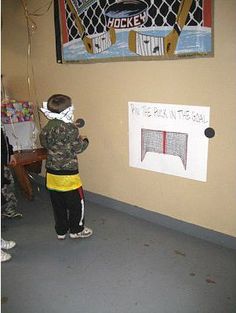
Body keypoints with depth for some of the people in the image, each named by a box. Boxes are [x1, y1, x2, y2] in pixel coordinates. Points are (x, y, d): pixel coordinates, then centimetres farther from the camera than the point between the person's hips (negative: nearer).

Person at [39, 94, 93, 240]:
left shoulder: (47, 128, -1)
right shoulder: (71, 129, -18)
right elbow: (78, 148, -12)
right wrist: (85, 141, 7)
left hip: (51, 173, 6)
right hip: (68, 174, -6)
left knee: (58, 204, 17)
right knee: (76, 203, 11)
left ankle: (61, 231, 29)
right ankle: (76, 230, 23)